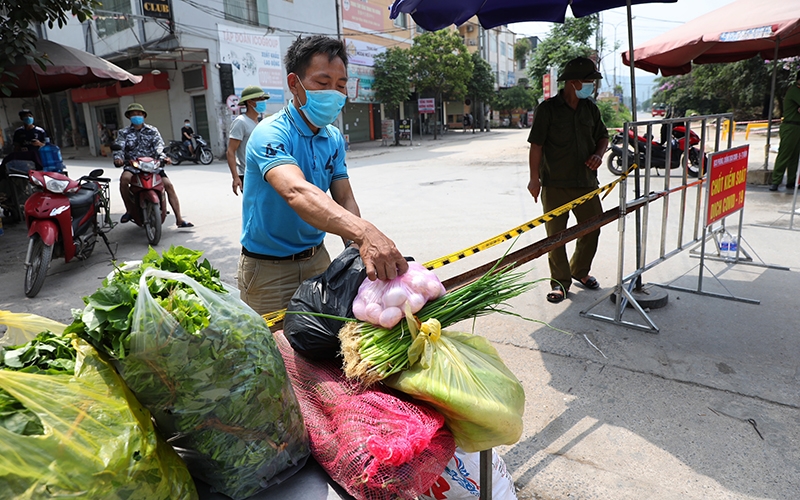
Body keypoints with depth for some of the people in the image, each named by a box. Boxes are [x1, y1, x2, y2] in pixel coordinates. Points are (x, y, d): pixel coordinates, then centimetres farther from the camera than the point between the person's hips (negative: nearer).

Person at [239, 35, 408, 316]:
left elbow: (344, 200, -4)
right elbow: (296, 192, -41)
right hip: (269, 269, -6)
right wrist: (364, 232, -57)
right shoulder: (270, 134, -22)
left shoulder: (335, 139, 2)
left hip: (318, 259, 6)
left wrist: (357, 251, -25)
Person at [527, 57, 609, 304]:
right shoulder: (548, 108, -6)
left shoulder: (590, 108, 10)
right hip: (555, 184, -5)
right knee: (555, 234, 0)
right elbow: (536, 144, -8)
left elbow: (603, 136, 20)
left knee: (592, 228, 13)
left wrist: (598, 154, -2)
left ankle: (580, 271, 35)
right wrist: (534, 178, -12)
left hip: (586, 182, 5)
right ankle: (560, 281, 14)